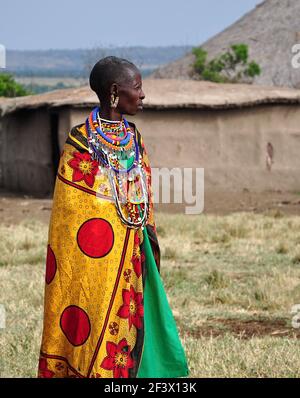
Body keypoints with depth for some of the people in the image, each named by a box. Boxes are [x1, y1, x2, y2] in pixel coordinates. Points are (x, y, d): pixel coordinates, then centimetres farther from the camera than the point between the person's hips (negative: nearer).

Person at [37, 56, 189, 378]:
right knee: (93, 325, -4)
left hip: (130, 253, 6)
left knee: (126, 324, 8)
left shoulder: (134, 139, 10)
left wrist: (149, 237, 9)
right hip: (93, 260, -6)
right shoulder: (81, 141, -10)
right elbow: (69, 207, -8)